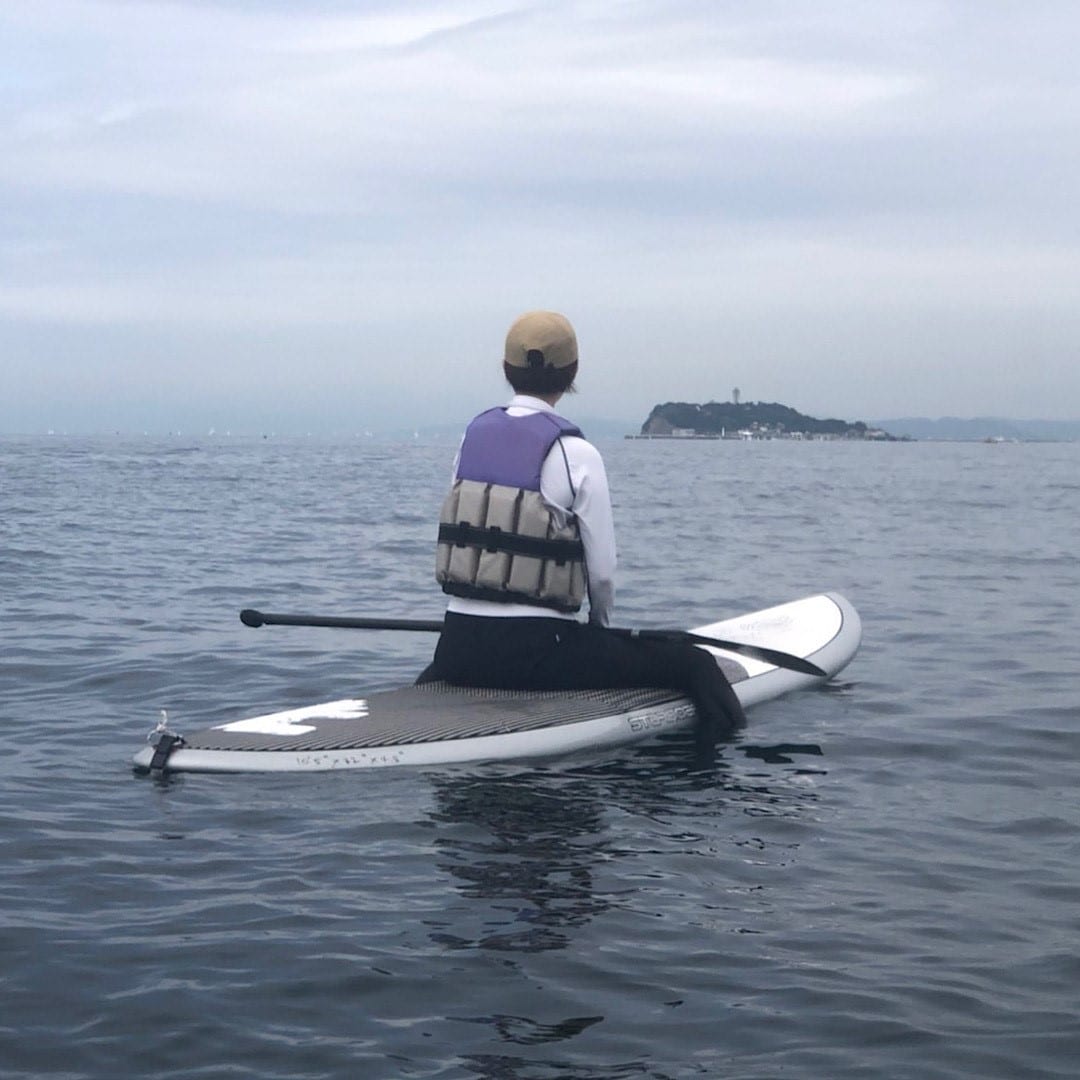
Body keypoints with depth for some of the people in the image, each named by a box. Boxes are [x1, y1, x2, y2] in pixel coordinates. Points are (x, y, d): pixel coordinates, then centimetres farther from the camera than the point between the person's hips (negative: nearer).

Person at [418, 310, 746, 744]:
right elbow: (602, 567, -7)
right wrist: (600, 624, 15)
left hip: (458, 643, 6)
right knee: (692, 661, 0)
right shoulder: (575, 452, -9)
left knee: (435, 673, 42)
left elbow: (461, 536, 12)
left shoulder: (474, 434, 7)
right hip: (535, 651, -6)